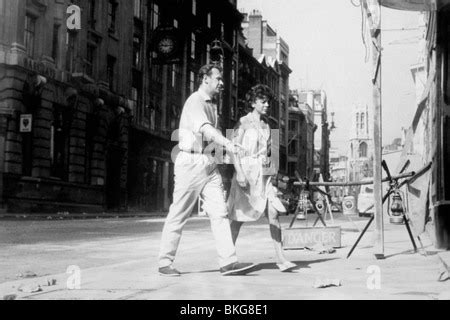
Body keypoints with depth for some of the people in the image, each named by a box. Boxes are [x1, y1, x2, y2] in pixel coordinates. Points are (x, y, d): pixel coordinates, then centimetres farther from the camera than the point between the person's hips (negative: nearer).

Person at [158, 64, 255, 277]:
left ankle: (228, 261, -6)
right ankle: (165, 262, 9)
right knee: (178, 215, -1)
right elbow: (204, 128, -27)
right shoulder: (195, 101, -10)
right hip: (190, 161, -8)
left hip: (209, 163, 8)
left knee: (219, 212, -2)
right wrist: (227, 144, -40)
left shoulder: (211, 105, 20)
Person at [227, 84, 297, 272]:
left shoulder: (266, 125, 14)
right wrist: (240, 173, -20)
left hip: (264, 175, 5)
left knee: (274, 214, -8)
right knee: (239, 218, 1)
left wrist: (273, 173, 17)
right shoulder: (243, 123, -4)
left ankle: (281, 259, -9)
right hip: (247, 173, -5)